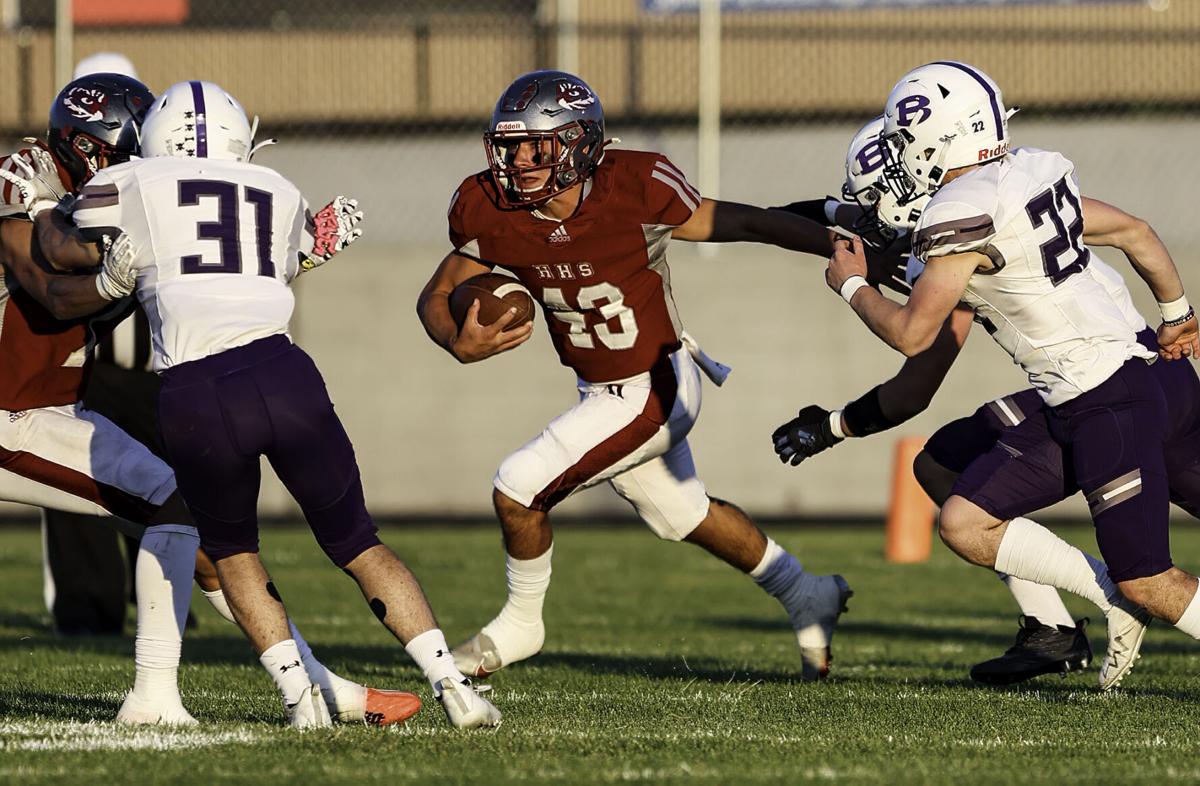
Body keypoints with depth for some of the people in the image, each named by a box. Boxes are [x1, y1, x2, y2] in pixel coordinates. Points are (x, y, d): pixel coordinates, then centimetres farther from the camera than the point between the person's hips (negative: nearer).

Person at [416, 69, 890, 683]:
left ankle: (520, 625, 13)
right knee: (684, 516, 24)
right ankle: (806, 598, 45)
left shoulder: (633, 190, -27)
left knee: (519, 488, -13)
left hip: (653, 391, -6)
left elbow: (742, 223, -15)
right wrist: (459, 344, -26)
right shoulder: (494, 214, -14)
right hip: (599, 391, 6)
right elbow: (436, 297, -2)